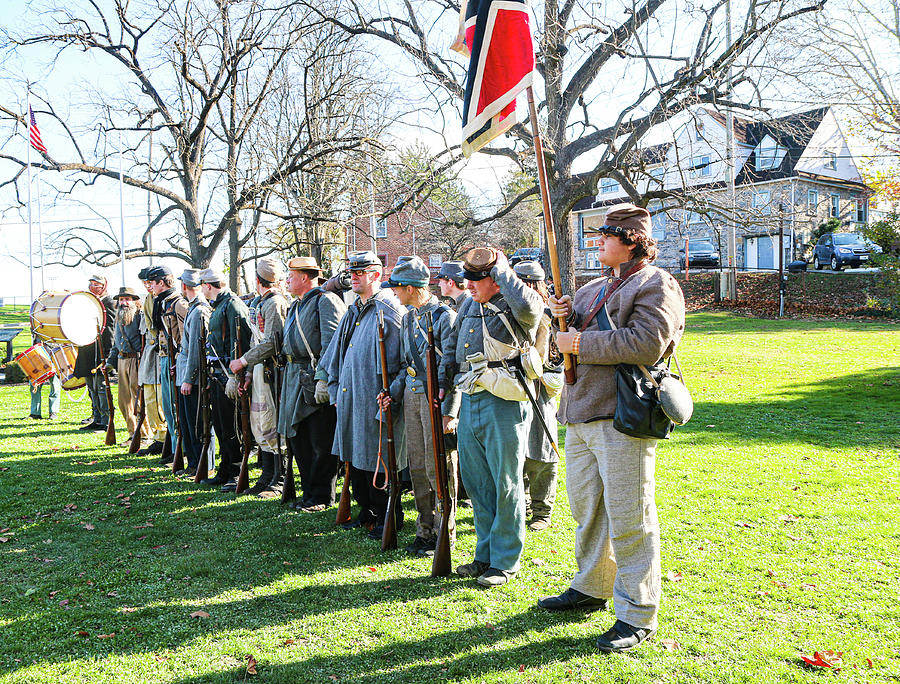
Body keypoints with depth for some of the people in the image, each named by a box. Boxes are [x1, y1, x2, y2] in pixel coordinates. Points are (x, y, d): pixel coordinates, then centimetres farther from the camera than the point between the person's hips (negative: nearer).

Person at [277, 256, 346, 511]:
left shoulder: (326, 301, -8)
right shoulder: (295, 306, 21)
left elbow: (331, 343, -17)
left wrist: (324, 378, -24)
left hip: (315, 377, -9)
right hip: (294, 376, 10)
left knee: (321, 442, -3)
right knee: (298, 439, 12)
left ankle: (322, 496, 6)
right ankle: (308, 491, 22)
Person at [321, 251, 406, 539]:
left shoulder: (389, 310, -11)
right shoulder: (353, 311, 17)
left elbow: (395, 363, -16)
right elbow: (334, 357, 23)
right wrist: (335, 391, 16)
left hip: (375, 402, -8)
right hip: (350, 401, 9)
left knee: (378, 465, -1)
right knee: (354, 460, 15)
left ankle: (388, 518, 15)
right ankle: (368, 512, 30)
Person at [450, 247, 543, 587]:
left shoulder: (514, 308, -8)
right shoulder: (467, 307, 14)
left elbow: (528, 305, -33)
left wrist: (501, 268, -18)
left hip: (503, 405, -7)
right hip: (470, 402, 8)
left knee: (505, 484, 2)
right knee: (477, 483, 14)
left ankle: (505, 562, 15)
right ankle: (485, 555, 28)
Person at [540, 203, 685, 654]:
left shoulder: (656, 285, -7)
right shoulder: (595, 288, 20)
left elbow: (646, 344, -22)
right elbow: (577, 338, 23)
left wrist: (582, 342, -16)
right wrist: (568, 317, 2)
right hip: (581, 413, 9)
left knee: (628, 518, -3)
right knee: (586, 509, 19)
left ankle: (637, 616, 10)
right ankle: (590, 588, 37)